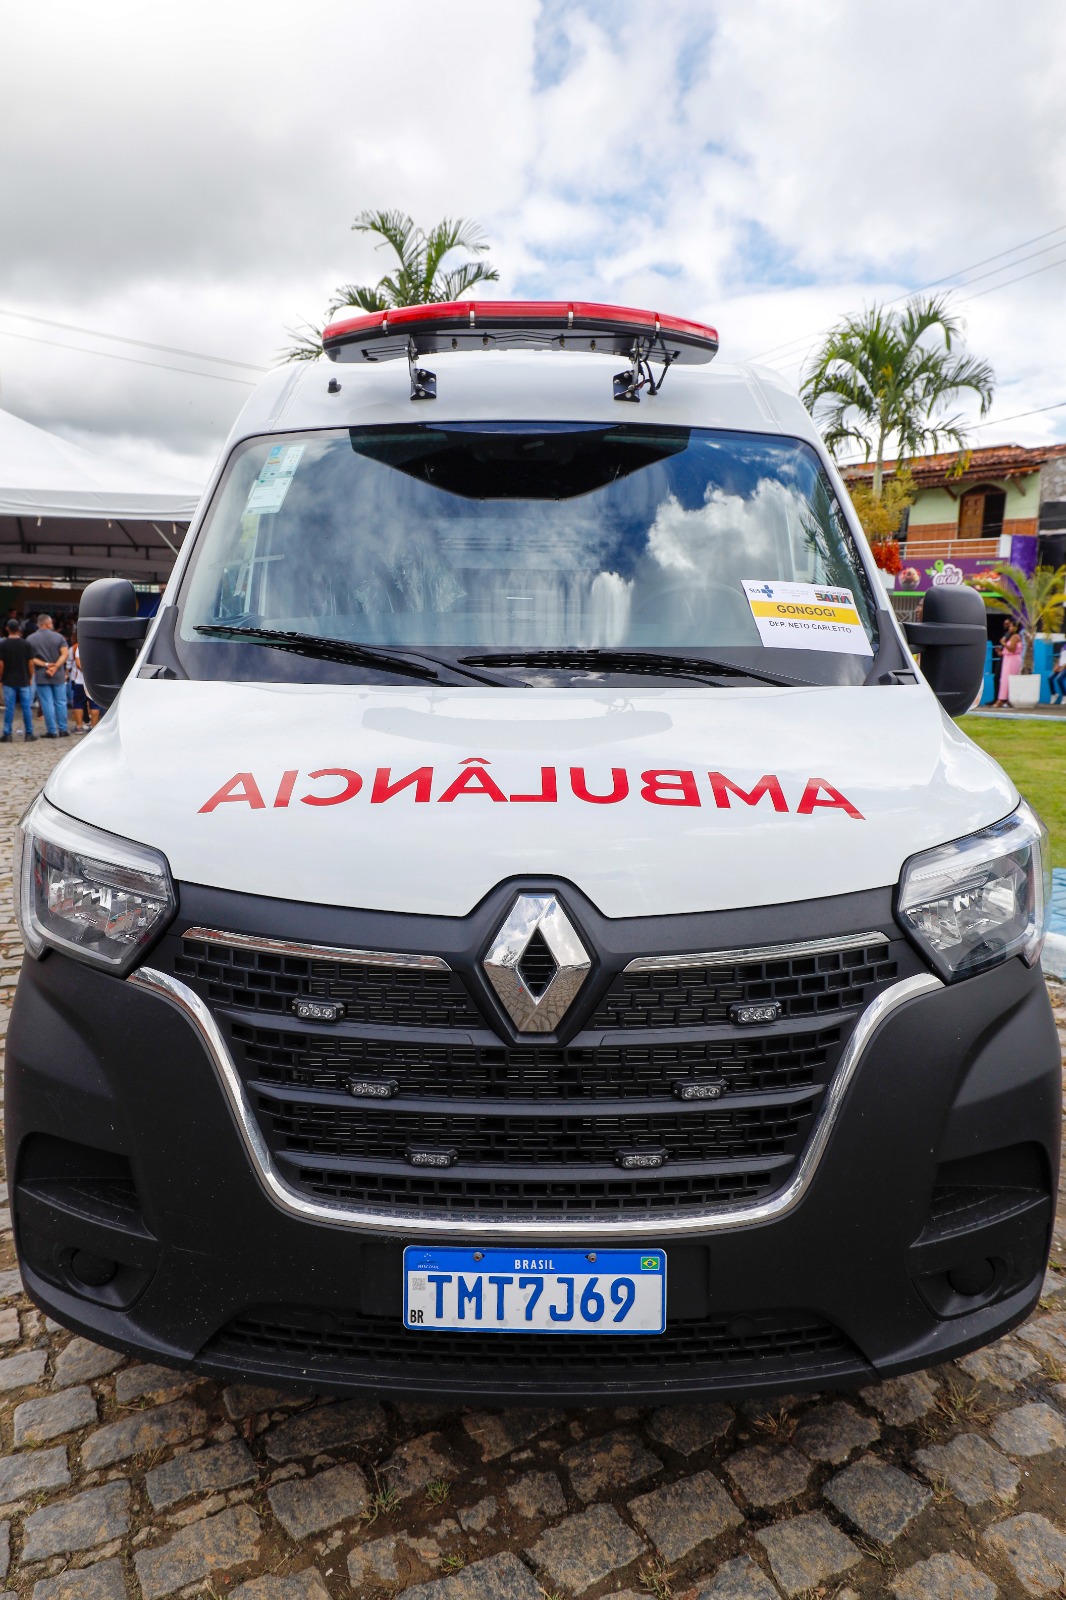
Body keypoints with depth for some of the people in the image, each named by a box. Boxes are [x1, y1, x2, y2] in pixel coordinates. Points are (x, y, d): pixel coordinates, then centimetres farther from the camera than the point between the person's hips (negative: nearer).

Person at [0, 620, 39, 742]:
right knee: (26, 707, 5)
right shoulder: (27, 644, -4)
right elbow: (31, 663, -4)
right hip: (24, 681, 0)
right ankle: (29, 733, 8)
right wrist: (29, 677, 8)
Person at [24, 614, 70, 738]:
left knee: (47, 704, 2)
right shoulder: (59, 637, -2)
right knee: (61, 702, 9)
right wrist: (55, 666, -16)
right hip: (58, 675, 0)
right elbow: (64, 654, -10)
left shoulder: (30, 639, -1)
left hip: (41, 676, 0)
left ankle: (52, 731, 3)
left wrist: (45, 664, -10)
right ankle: (63, 730, 11)